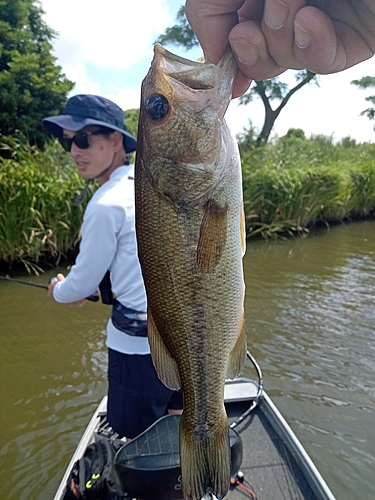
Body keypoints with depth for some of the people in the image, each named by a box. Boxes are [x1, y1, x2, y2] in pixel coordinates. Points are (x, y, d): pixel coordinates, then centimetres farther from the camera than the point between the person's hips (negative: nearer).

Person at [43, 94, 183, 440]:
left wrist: (58, 291, 15)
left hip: (139, 340, -8)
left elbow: (82, 283, -8)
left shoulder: (107, 204, -19)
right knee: (178, 425, 25)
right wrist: (89, 288, 25)